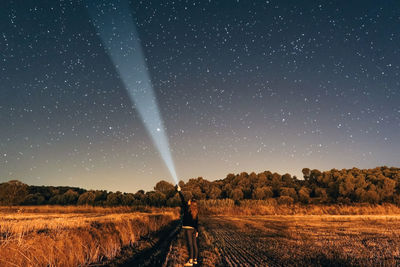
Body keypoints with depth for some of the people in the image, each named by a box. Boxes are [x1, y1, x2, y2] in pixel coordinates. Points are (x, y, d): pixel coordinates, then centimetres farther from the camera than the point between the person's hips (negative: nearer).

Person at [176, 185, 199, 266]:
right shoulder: (196, 211, 8)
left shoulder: (187, 208, -9)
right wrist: (197, 231, 17)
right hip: (194, 229, 7)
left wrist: (179, 191, -1)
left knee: (190, 244, -6)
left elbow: (183, 200, -7)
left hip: (188, 228, -7)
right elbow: (197, 222, 11)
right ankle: (195, 260, 20)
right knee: (195, 244, 11)